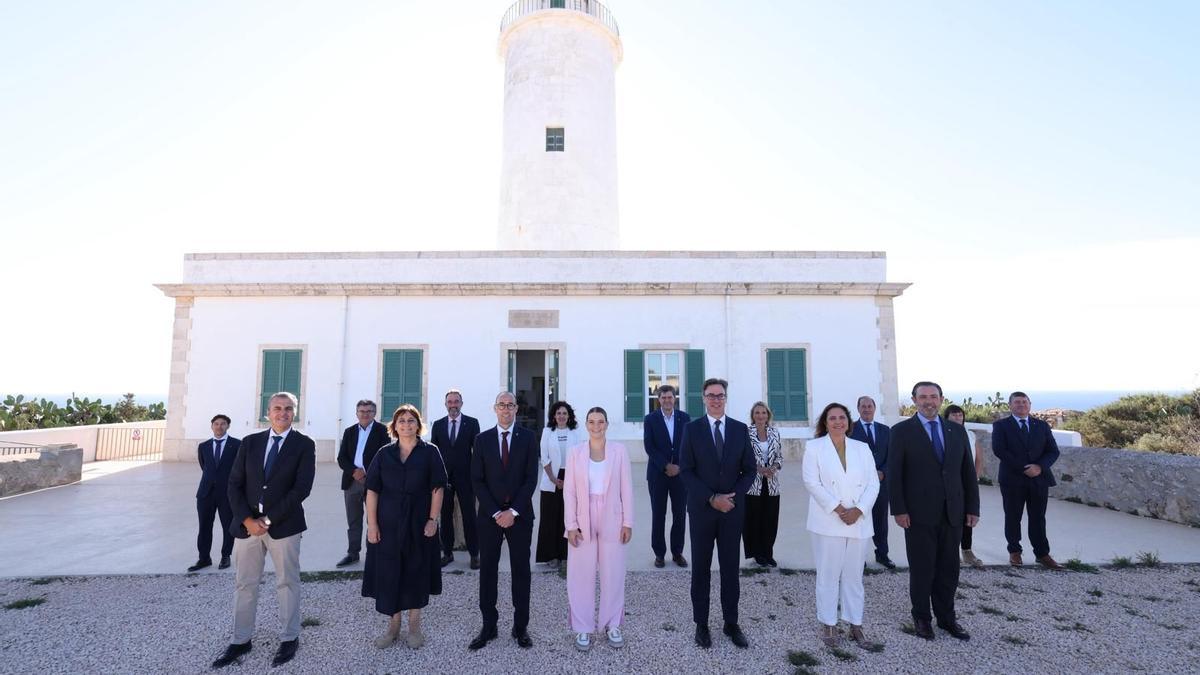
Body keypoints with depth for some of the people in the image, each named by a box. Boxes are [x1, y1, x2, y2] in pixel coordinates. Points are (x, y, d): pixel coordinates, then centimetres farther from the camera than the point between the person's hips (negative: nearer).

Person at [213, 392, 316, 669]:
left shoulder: (304, 445, -4)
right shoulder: (250, 442, 7)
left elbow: (302, 488, -11)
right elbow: (234, 484, 3)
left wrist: (269, 519, -15)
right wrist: (247, 520, -9)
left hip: (284, 525, -3)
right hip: (247, 523, 3)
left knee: (287, 583, 8)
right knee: (244, 584, 12)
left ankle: (289, 639, 23)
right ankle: (241, 641, 28)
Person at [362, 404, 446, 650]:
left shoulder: (430, 452, -3)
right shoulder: (384, 453, 2)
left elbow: (437, 488, -5)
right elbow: (372, 490, 1)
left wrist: (433, 520, -11)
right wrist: (371, 523, -5)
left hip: (419, 523, -1)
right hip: (388, 524, 2)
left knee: (417, 572, 9)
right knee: (389, 573, 8)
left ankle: (414, 626, 27)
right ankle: (393, 625, 27)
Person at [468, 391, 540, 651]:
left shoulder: (527, 437, -1)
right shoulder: (482, 439, 3)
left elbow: (531, 478, -5)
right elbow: (477, 480, 0)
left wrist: (513, 511, -12)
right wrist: (495, 513, -9)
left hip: (520, 515, -1)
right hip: (489, 515, 1)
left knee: (521, 570, 7)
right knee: (487, 570, 8)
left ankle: (521, 626, 19)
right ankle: (488, 626, 21)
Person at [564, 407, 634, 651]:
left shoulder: (619, 450, -2)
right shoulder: (575, 452, -1)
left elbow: (626, 488, 1)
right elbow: (569, 491, 0)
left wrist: (628, 522, -2)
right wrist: (571, 525, -5)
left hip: (612, 521, 0)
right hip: (583, 521, 0)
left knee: (613, 574, 8)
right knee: (581, 575, 5)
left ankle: (612, 625, 25)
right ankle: (583, 628, 20)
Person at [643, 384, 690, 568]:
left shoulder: (685, 418, 4)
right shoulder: (650, 419, -1)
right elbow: (649, 447, -7)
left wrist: (679, 466, -10)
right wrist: (666, 466, -14)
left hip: (680, 473, 2)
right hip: (657, 474, -1)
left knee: (680, 514, 6)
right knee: (658, 515, 5)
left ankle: (677, 552, 20)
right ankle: (659, 553, 17)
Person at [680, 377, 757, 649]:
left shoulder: (740, 429, 3)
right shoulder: (692, 429, -4)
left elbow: (750, 469, 4)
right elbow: (685, 471, -8)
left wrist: (733, 496, -10)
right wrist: (712, 498, -15)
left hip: (733, 509, 2)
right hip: (702, 509, -1)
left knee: (731, 568, 10)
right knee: (701, 569, 9)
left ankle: (731, 623, 24)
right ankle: (701, 624, 21)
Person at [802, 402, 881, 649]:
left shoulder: (862, 448, 10)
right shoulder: (814, 447, 0)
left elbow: (873, 484, 4)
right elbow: (812, 482, -8)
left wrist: (858, 510, -11)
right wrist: (838, 509, -15)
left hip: (859, 522, 3)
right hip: (827, 522, -3)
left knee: (854, 576, 11)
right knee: (828, 575, 4)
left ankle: (855, 625, 22)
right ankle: (828, 625, 15)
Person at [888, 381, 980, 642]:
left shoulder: (957, 431, 8)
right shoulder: (902, 431, -4)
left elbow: (968, 471, 10)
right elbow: (894, 473, -7)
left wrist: (973, 507, 5)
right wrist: (899, 510, -11)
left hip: (952, 513, 4)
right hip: (919, 513, -3)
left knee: (948, 569, 12)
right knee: (921, 569, 7)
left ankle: (946, 617, 27)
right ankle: (921, 618, 22)